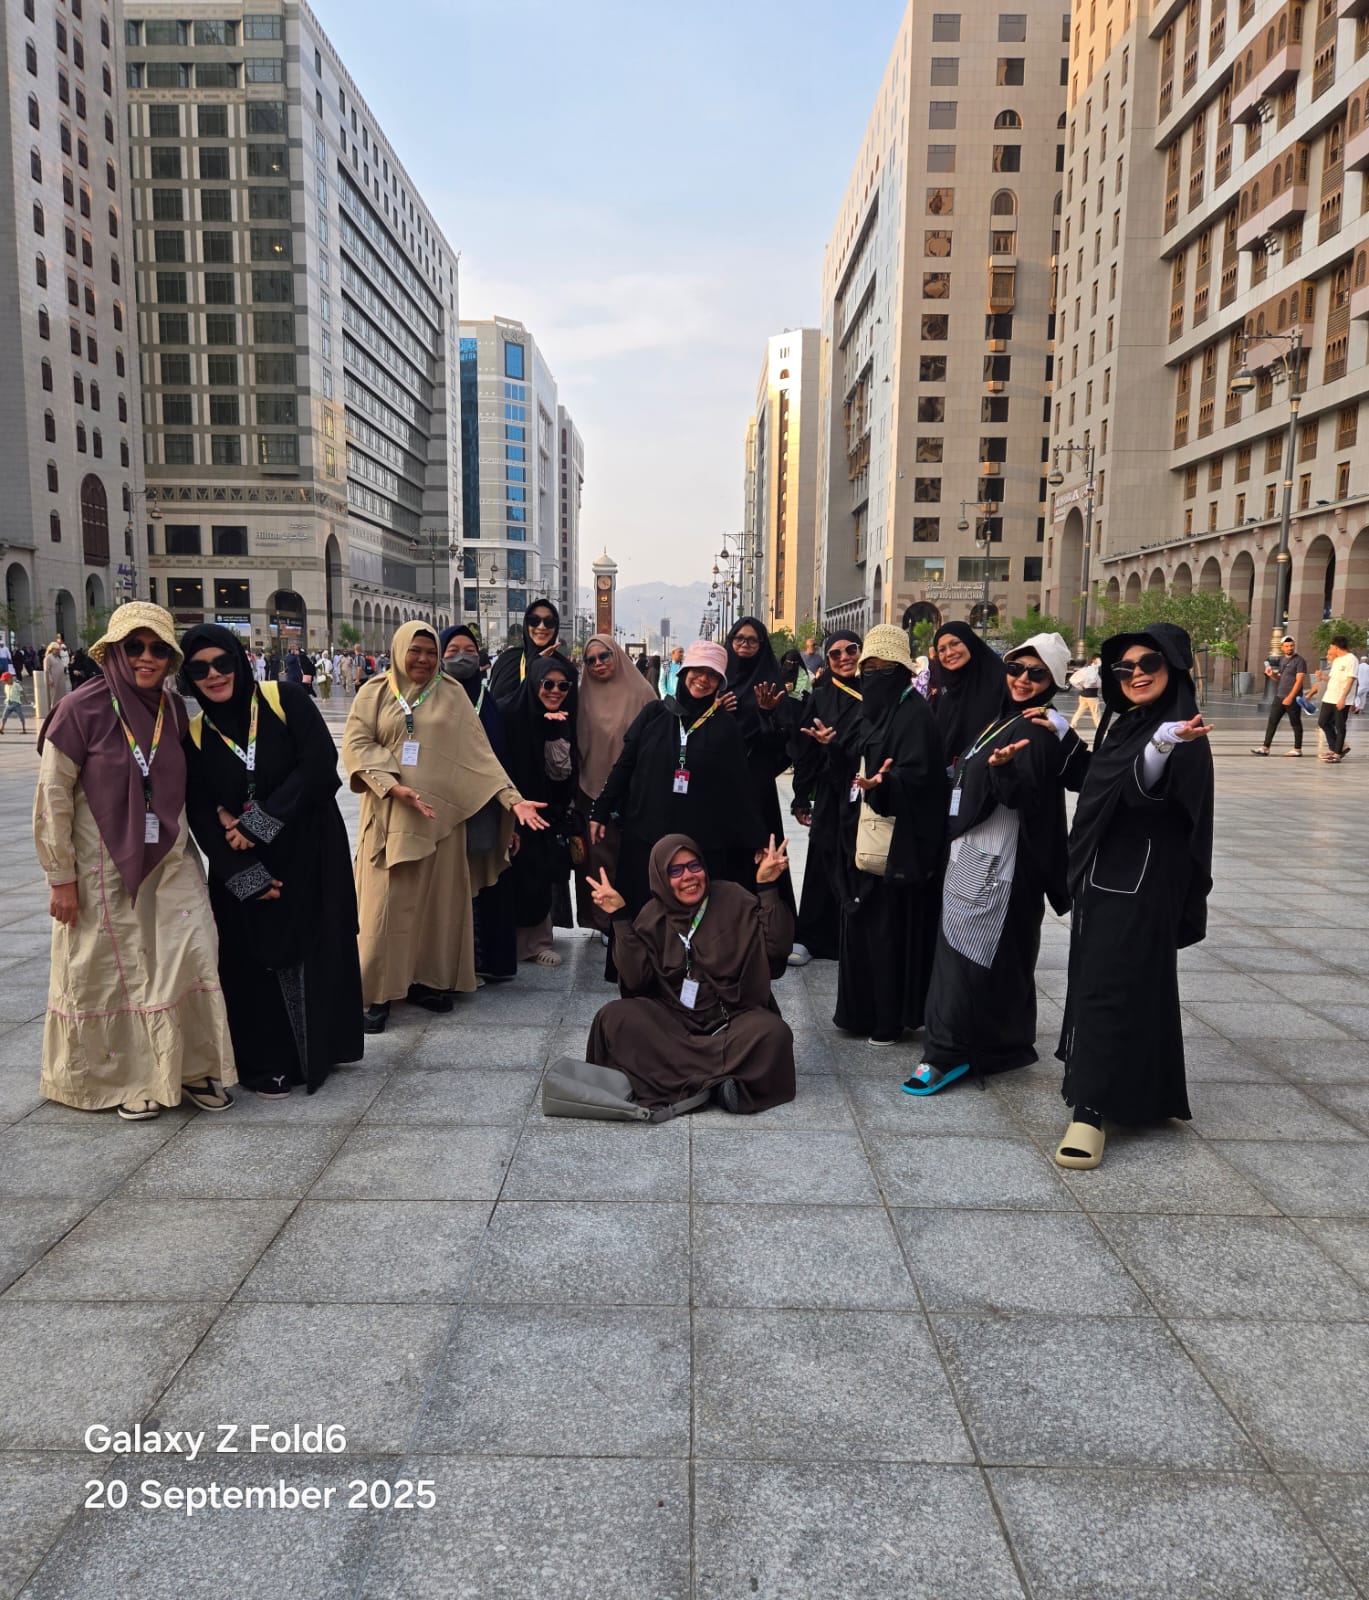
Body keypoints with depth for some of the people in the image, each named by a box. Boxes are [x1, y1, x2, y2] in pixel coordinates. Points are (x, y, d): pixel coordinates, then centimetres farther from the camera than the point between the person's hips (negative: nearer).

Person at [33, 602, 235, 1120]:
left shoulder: (174, 708, 2)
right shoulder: (82, 708, -12)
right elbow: (52, 797, -10)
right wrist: (60, 877, -9)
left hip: (170, 861, 4)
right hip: (103, 865, -4)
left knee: (192, 956, 0)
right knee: (112, 973, 7)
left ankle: (192, 1067, 16)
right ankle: (127, 1078, 23)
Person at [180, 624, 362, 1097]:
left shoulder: (285, 700, -5)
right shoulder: (194, 736, 1)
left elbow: (320, 761, -15)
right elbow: (201, 814, -2)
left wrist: (259, 822, -16)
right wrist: (245, 876, -13)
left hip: (312, 855, -1)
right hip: (243, 867, 1)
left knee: (317, 948, 5)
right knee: (257, 957, 5)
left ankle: (320, 1046, 24)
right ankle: (266, 1061, 20)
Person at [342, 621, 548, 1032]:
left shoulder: (452, 694, 5)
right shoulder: (374, 693, 3)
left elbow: (479, 752, 1)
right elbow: (356, 743, -5)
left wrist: (512, 798, -10)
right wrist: (394, 786, -19)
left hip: (441, 814, 2)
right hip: (389, 813, -2)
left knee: (437, 899, 6)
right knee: (387, 901, -2)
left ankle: (428, 980, 18)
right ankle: (379, 993, 3)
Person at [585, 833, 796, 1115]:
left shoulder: (733, 899, -2)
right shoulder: (652, 916, 1)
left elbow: (778, 946, -11)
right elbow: (636, 979, -10)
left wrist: (768, 888, -18)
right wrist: (620, 917, -15)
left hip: (734, 1016, -1)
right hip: (673, 1019, 2)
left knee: (773, 1032, -31)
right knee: (615, 1018, -25)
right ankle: (718, 1079, -26)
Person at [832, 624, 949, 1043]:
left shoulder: (914, 714, -13)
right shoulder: (872, 710, 14)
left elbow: (917, 776, -23)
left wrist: (882, 784, -38)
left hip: (898, 842, -9)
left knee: (889, 928, -3)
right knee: (860, 923, 13)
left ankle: (890, 1018, 7)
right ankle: (861, 1009, 25)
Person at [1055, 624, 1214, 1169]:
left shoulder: (1182, 734, -15)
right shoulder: (1119, 721, 9)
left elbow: (1146, 787, -35)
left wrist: (1165, 743, -53)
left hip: (1142, 879, -9)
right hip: (1100, 869, 9)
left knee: (1108, 987, -11)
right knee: (1094, 978, 16)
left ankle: (1090, 1109, -8)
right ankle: (1133, 1085, 34)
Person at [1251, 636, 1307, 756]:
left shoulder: (1299, 661, -8)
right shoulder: (1282, 661, 14)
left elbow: (1299, 681, -15)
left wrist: (1290, 697, -21)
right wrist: (1272, 675, 1)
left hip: (1292, 698, -7)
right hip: (1279, 697, 7)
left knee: (1295, 723, 2)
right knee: (1272, 721, 3)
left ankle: (1297, 749, 9)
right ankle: (1265, 747, 3)